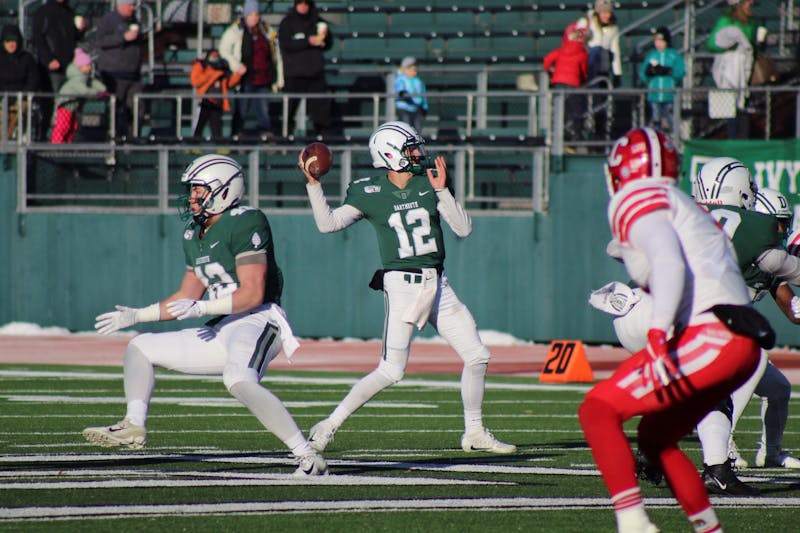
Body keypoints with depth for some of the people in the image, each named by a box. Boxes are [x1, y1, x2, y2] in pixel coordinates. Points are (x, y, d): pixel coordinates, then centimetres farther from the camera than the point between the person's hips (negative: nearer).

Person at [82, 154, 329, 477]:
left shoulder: (245, 224, -12)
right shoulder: (194, 236, 16)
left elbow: (253, 294, -19)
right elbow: (186, 298, 25)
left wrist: (201, 308, -25)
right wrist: (137, 316, 20)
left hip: (256, 321, -10)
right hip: (222, 330, 10)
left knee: (240, 382, -38)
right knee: (139, 348, 15)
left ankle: (308, 457, -37)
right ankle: (133, 427, 5)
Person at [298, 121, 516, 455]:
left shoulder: (429, 183, 4)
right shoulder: (369, 193, -4)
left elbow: (463, 229, -1)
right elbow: (328, 224, -6)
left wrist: (441, 191, -12)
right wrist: (313, 185, -13)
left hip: (437, 285, 5)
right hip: (402, 285, -5)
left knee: (477, 357, 6)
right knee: (391, 371, -14)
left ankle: (474, 434, 21)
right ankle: (329, 425, -4)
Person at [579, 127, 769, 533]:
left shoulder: (636, 200, -1)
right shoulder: (683, 206, 26)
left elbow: (670, 265, -16)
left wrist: (658, 337, -25)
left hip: (710, 334, -9)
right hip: (743, 342, 9)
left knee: (597, 410, -11)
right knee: (654, 438, 24)